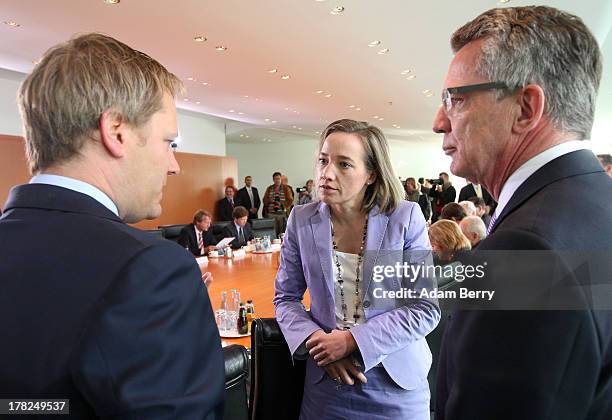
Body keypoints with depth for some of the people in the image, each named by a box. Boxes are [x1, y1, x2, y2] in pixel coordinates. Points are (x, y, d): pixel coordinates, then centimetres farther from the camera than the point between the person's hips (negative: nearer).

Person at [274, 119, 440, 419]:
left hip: (397, 381, -1)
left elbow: (426, 309, -11)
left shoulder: (405, 218, -13)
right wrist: (315, 340, -15)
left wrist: (354, 340, -18)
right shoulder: (301, 220, -6)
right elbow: (286, 298, 2)